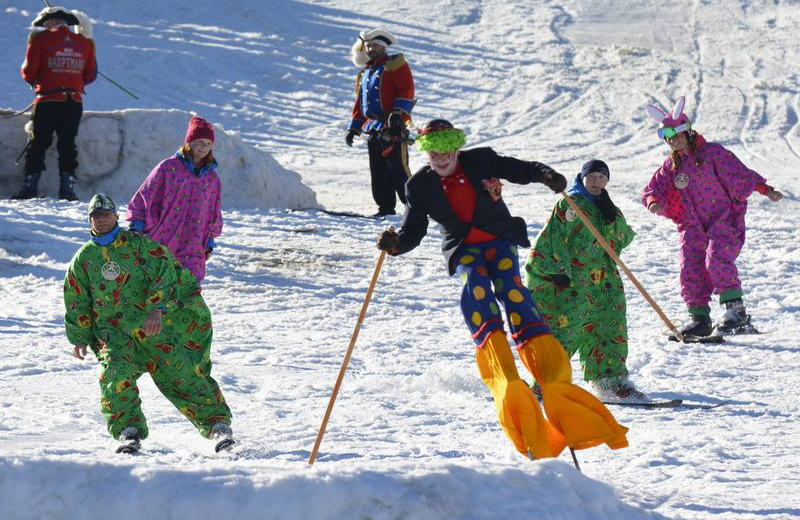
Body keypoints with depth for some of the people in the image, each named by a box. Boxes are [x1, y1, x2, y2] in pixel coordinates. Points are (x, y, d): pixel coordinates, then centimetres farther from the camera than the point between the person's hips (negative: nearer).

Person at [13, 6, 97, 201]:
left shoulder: (40, 39, -5)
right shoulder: (85, 43, 6)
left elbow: (28, 70, -5)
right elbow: (90, 75, 9)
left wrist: (33, 81, 16)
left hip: (47, 101, -3)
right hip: (74, 102, 3)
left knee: (38, 143, 5)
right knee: (68, 145, 10)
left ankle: (30, 186, 2)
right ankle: (67, 187, 5)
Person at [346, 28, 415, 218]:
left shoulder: (395, 64, 1)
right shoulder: (364, 74, 24)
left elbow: (407, 90, -10)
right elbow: (359, 104, 29)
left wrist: (399, 112, -22)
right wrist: (354, 128, 23)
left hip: (393, 126, -8)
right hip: (372, 129, 8)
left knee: (399, 170, -12)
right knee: (378, 173, 7)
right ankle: (386, 207, 12)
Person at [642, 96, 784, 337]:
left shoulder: (712, 152, -4)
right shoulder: (671, 165, 11)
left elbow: (741, 175, -6)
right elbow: (653, 189, 10)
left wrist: (765, 189, -15)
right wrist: (654, 202, -14)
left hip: (723, 220, -5)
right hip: (693, 226, 5)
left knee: (716, 260, -25)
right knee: (691, 270, -6)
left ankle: (736, 310, -22)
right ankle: (699, 318, 3)